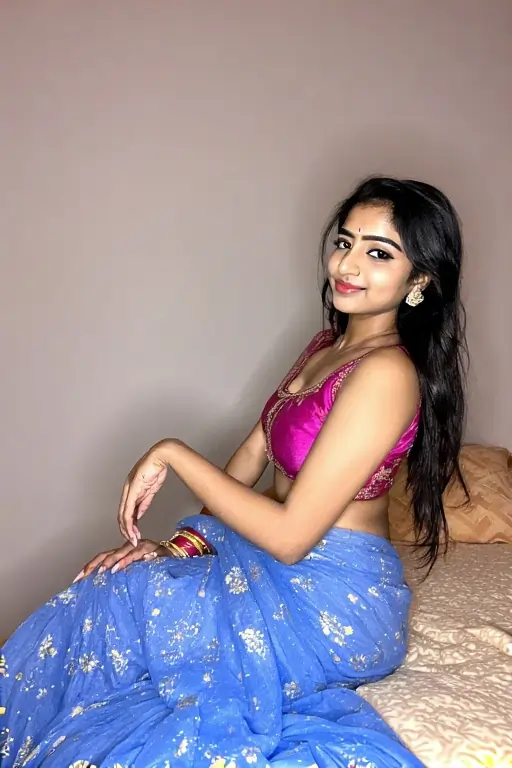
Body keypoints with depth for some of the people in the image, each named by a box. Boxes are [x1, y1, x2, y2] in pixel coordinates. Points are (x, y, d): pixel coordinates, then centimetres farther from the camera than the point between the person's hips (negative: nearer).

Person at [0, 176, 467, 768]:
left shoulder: (387, 372, -22)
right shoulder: (328, 343, 8)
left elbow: (289, 536, -24)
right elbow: (253, 455, 8)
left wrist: (172, 454, -17)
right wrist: (182, 544, -2)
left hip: (335, 602, -8)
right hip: (292, 570, 8)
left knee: (110, 602, -8)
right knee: (100, 592, -1)